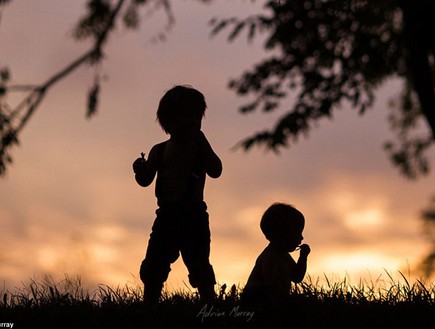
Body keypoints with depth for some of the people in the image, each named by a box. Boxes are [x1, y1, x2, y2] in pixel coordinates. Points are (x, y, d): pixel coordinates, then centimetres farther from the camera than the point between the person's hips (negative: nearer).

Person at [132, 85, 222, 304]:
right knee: (152, 269, 5)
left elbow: (216, 171, -15)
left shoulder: (200, 148, 1)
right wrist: (139, 169, -14)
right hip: (166, 214, 3)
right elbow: (145, 180, 9)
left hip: (193, 214, -3)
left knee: (199, 267, -3)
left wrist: (201, 141, -17)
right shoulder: (159, 151, 9)